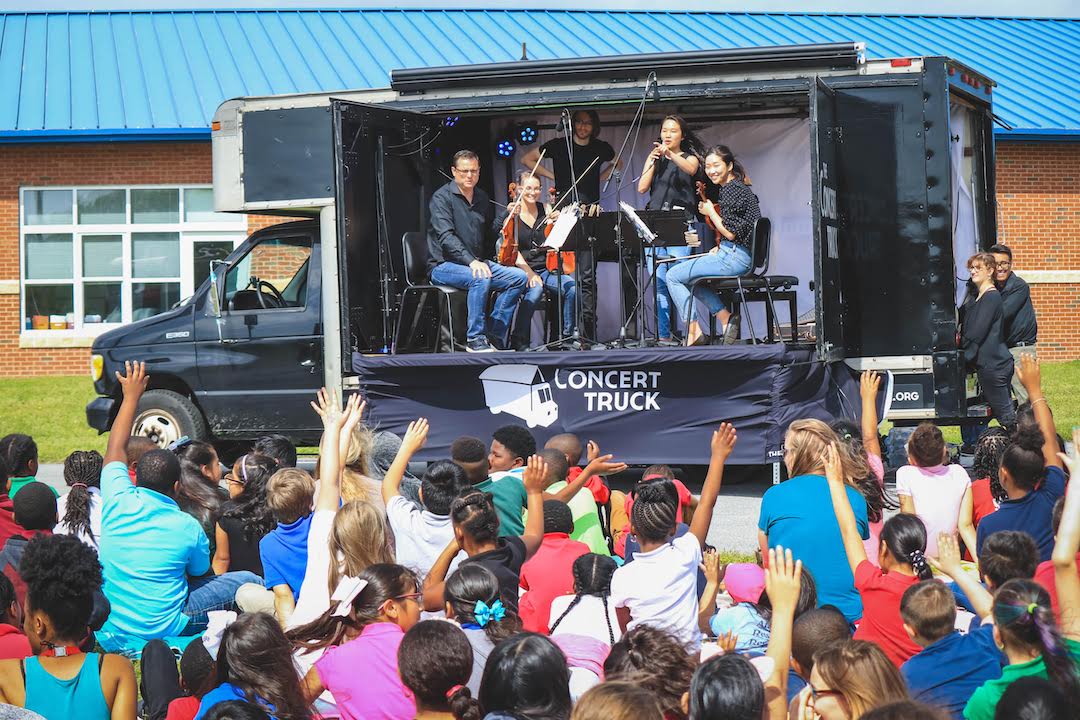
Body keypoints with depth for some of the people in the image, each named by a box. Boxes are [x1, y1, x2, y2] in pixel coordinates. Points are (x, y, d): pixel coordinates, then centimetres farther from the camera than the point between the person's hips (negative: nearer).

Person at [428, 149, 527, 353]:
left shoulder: (482, 198, 15)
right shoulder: (442, 197, -8)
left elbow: (491, 232, 23)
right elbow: (446, 237, -20)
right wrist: (471, 261, -33)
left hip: (477, 262, 7)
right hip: (444, 265, -7)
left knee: (519, 277, -14)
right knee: (480, 278, -36)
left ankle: (494, 335, -11)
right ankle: (475, 339, -26)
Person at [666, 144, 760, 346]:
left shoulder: (732, 190, -14)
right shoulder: (728, 188, 17)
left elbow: (731, 232, -19)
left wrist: (710, 212, -9)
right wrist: (720, 248, 14)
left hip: (734, 258, -11)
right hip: (733, 255, 11)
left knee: (674, 275, -4)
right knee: (689, 275, 28)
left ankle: (693, 330, -2)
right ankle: (725, 317, 14)